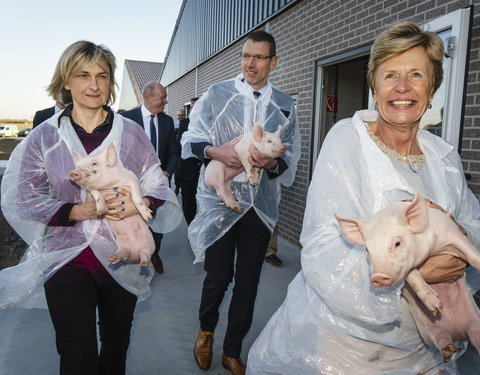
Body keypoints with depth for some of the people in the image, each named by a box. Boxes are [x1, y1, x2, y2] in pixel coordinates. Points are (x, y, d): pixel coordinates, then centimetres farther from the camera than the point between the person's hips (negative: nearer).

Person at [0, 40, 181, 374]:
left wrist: (140, 203, -24)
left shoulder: (131, 132, -1)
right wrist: (77, 211, -19)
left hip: (123, 259, 2)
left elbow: (159, 186, -1)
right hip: (67, 260, -1)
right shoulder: (45, 136, -2)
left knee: (117, 347, 21)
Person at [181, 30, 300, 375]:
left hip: (261, 205, 3)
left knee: (248, 282, 11)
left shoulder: (285, 106, 7)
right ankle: (206, 330, 38)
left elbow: (292, 160, 6)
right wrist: (215, 151, -19)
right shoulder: (216, 94, 1)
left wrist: (272, 163, -16)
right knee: (218, 276, 3)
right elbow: (191, 140, 2)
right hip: (219, 201, -2)